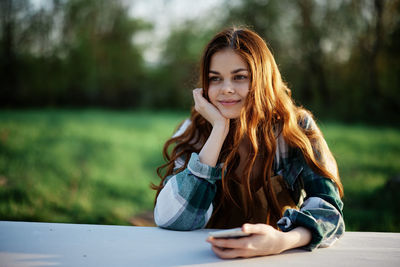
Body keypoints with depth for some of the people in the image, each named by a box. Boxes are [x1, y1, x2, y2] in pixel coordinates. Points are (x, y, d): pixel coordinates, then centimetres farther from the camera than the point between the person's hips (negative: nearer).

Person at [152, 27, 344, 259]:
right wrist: (220, 129, -18)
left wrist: (283, 241, -36)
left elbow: (328, 207, -15)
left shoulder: (297, 128, -5)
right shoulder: (193, 134, -4)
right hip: (208, 257, -1)